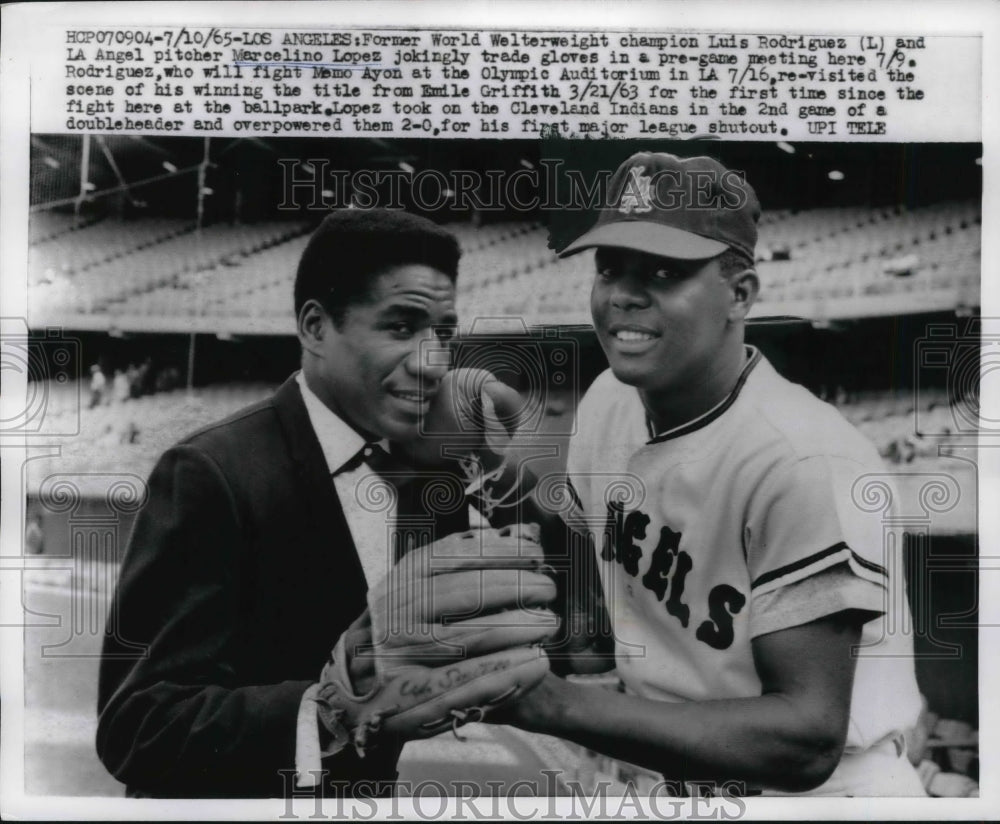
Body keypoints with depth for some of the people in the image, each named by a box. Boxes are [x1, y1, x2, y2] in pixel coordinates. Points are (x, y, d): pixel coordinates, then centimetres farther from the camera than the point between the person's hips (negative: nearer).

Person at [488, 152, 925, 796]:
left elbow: (809, 741, -24)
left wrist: (553, 704, -30)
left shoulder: (805, 463, -24)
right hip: (673, 777, 6)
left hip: (823, 790, -6)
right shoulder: (607, 401, -2)